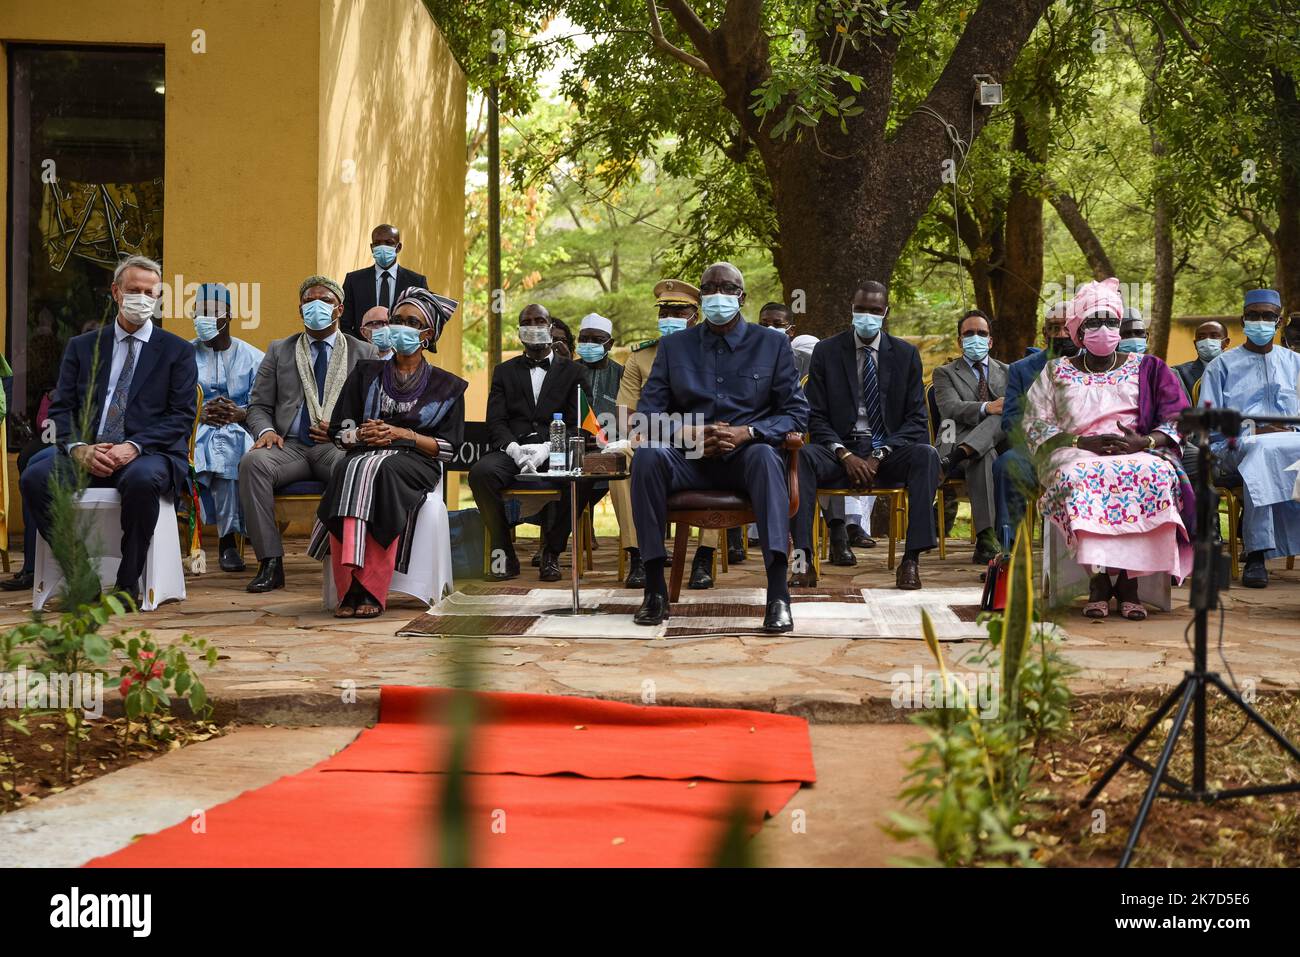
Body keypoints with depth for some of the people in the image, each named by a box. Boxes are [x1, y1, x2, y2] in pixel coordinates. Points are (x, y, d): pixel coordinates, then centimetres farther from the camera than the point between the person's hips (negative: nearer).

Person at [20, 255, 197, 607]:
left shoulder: (178, 351, 10)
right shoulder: (82, 347, 18)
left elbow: (182, 416, 0)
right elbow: (61, 408, 11)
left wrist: (134, 446, -16)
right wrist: (78, 448, -11)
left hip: (148, 454, -3)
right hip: (87, 453, 3)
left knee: (141, 478, -38)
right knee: (34, 477, -26)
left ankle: (128, 584, -22)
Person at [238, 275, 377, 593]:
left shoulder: (364, 353, 15)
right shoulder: (279, 351, 20)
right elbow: (258, 406, 17)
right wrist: (266, 430, -7)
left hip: (340, 448, -2)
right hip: (291, 446, 2)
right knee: (252, 462, -31)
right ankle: (270, 562, -27)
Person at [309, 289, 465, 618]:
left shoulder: (446, 386, 14)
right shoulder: (365, 374, 20)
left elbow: (448, 446, 5)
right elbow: (339, 430, 15)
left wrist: (403, 434, -9)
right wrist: (362, 433, -8)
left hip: (416, 462, -2)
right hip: (364, 455, 2)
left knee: (380, 472, -37)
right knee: (348, 472, -35)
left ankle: (372, 591, -39)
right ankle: (348, 590, -41)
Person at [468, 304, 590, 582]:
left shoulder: (574, 372, 16)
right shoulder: (505, 371, 21)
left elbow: (579, 424, 4)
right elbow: (496, 422, 9)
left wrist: (548, 448, -15)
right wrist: (512, 447, -13)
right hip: (512, 451, 2)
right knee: (481, 472, -33)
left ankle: (551, 553, -18)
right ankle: (504, 552, -17)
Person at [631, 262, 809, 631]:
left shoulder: (773, 344, 10)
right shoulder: (674, 345, 14)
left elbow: (797, 413, 4)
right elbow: (648, 411, 7)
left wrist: (747, 432, -15)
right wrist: (687, 433, -15)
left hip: (747, 455, -1)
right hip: (690, 460, 2)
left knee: (765, 456, -38)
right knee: (647, 456, -31)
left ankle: (778, 595, -45)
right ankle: (655, 590, -27)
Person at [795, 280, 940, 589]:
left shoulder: (906, 354, 7)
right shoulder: (826, 352, 6)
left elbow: (917, 419, 3)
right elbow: (815, 417, 3)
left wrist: (879, 456, -13)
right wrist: (845, 454, -16)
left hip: (889, 451, 1)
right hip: (840, 450, -1)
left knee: (926, 455, -31)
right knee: (803, 456, -33)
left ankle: (912, 558, -33)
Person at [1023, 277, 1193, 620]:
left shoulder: (1145, 369, 18)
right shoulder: (1057, 373, 17)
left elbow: (1177, 421, 9)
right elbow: (1036, 427, 5)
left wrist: (1145, 442, -13)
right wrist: (1082, 442, -11)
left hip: (1139, 453, 1)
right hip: (1077, 454, 0)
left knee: (1158, 474, -36)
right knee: (1080, 477, -38)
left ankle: (1129, 579, -33)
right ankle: (1098, 578, -37)